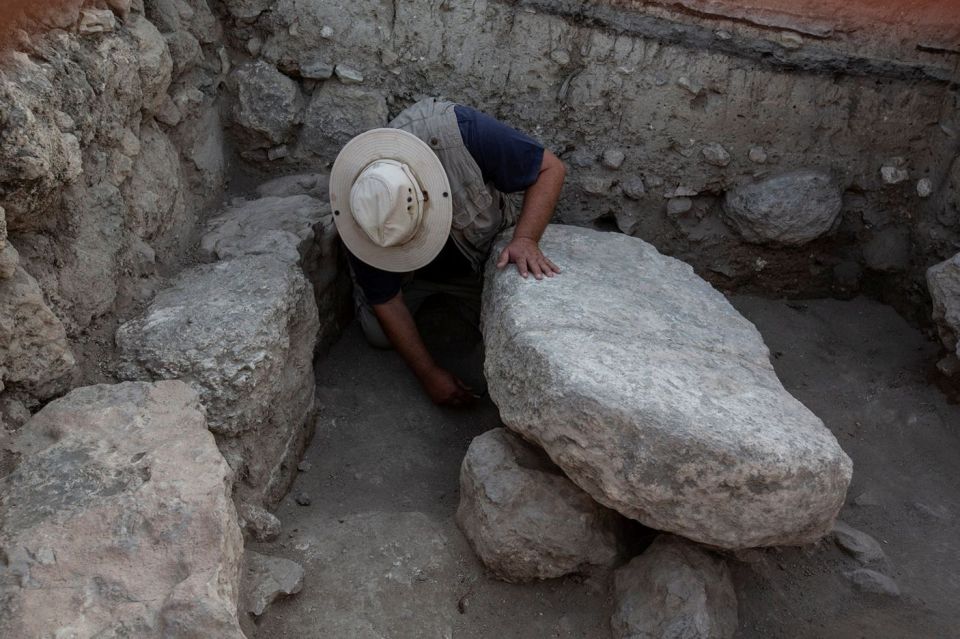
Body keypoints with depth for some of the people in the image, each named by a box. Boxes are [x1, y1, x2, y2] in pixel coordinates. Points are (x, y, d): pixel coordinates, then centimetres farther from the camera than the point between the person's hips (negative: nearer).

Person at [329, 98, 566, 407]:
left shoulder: (463, 132, -42)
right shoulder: (358, 210, -34)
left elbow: (551, 169, -28)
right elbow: (386, 303, -23)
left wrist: (525, 239, -43)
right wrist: (430, 375, -22)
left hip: (482, 254, 0)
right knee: (379, 335, -11)